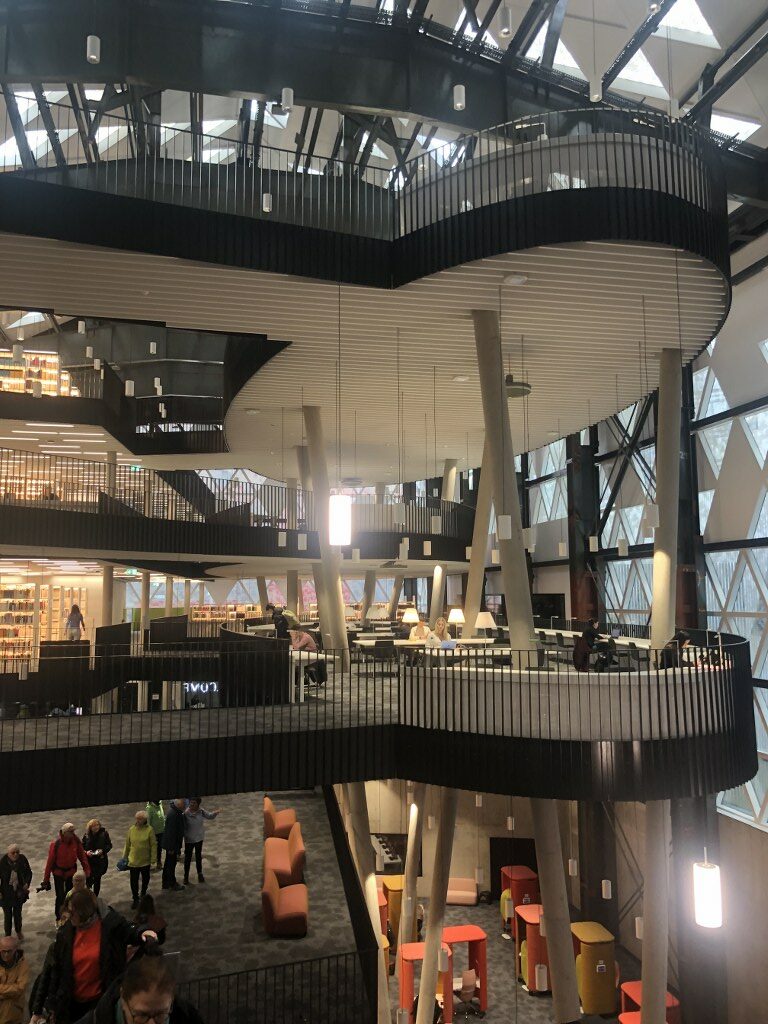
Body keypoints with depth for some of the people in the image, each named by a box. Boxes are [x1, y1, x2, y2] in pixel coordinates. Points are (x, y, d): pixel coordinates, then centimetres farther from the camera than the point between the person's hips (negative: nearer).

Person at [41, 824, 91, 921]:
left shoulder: (76, 841, -15)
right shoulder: (56, 844, -25)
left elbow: (82, 855, -7)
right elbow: (50, 861, -18)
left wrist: (87, 869, -9)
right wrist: (46, 878, -13)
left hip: (71, 871, 3)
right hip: (59, 873, -3)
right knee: (60, 896, -2)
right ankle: (59, 918, 18)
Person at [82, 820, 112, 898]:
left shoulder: (104, 833, -10)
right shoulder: (87, 835, -7)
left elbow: (109, 845, -3)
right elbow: (82, 846, 3)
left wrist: (103, 850, -20)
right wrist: (86, 852, -16)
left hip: (101, 860, 0)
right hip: (89, 860, 0)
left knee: (97, 880, 11)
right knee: (89, 878, -3)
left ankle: (95, 897, 29)